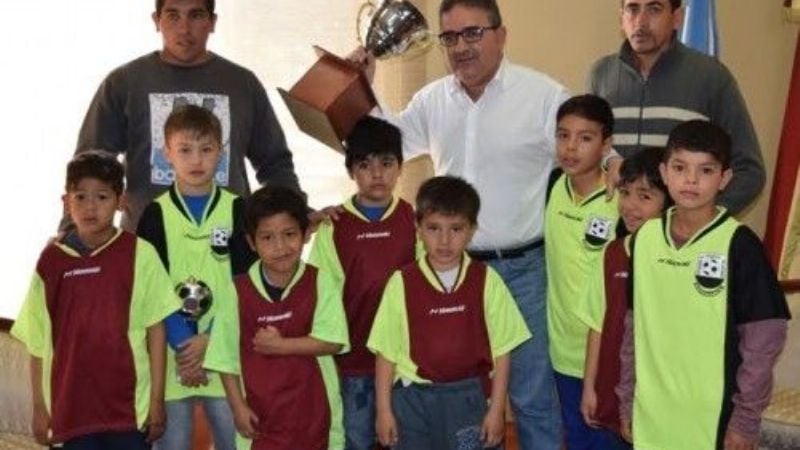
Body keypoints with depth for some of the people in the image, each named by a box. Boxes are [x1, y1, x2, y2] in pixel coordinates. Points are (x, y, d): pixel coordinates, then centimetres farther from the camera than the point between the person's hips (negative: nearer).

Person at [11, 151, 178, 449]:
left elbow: (155, 329, -1)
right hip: (73, 407, 2)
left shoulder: (139, 254, -5)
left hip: (129, 406, -1)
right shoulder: (52, 261, 1)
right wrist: (39, 407, 6)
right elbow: (38, 341, 7)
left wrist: (157, 399, -3)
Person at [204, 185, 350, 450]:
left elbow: (334, 341, -16)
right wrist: (238, 406, -4)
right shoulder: (238, 291, -4)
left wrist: (280, 345, -19)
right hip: (261, 414, 1)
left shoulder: (320, 283, -7)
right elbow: (226, 356, 1)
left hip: (312, 410, 0)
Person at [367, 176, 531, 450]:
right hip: (414, 398, 0)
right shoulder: (402, 283, -4)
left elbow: (501, 350, 0)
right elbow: (386, 352, 1)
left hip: (468, 398, 0)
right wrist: (383, 409, 0)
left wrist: (496, 410, -2)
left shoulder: (486, 282, -4)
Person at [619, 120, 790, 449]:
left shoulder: (739, 245, -11)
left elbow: (764, 338, -9)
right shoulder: (644, 237, 1)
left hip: (715, 416, -4)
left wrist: (747, 418, -9)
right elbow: (633, 326, 8)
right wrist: (626, 398, 9)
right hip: (651, 414, 4)